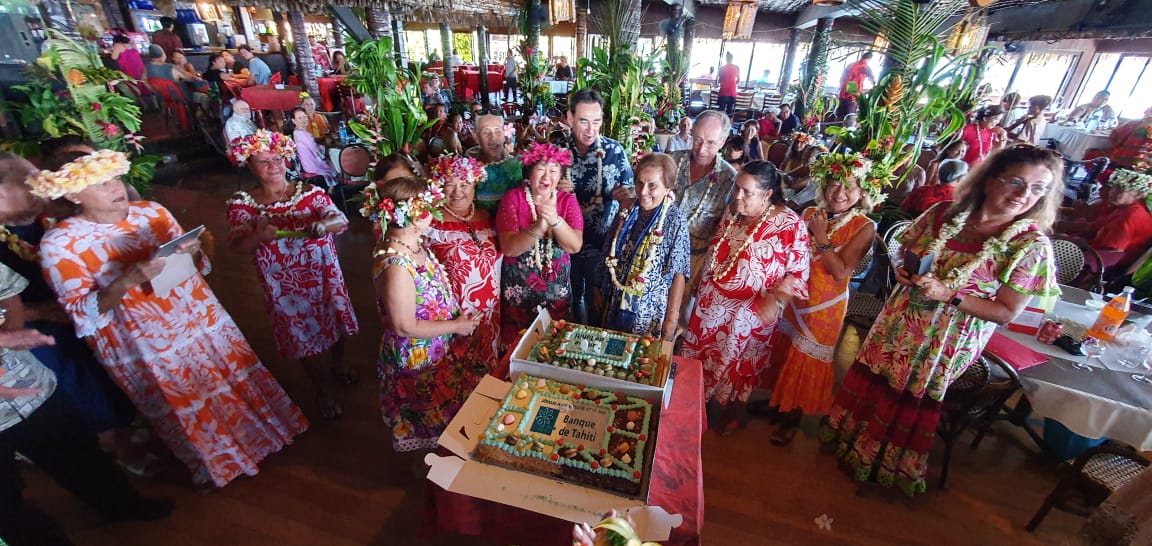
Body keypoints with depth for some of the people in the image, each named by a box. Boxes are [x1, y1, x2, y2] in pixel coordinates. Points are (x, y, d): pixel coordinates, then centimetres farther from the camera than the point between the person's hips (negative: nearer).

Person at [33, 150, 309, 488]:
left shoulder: (152, 211, -3)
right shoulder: (60, 244, -12)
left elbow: (194, 264, 7)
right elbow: (82, 313, -14)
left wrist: (192, 252, -16)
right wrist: (127, 281, -30)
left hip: (202, 319, 3)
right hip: (145, 346, -3)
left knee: (238, 376, 16)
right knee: (184, 410, 14)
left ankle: (266, 430, 41)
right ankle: (217, 464, 38)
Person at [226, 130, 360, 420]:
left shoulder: (310, 192, -7)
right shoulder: (241, 204, -7)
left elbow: (342, 220, -19)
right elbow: (237, 247, -11)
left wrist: (324, 224, -41)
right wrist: (259, 236, -32)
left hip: (324, 275, 1)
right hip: (284, 286, -1)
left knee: (334, 320, 19)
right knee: (304, 336, 13)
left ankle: (339, 364, 50)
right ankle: (323, 390, 35)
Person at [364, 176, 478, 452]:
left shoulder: (411, 243, -7)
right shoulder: (396, 267, -35)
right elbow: (405, 327, -27)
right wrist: (456, 326, -18)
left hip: (437, 348, 8)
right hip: (418, 357, -8)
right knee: (433, 417, 19)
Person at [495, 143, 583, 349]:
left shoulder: (567, 200, -2)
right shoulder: (513, 197, -9)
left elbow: (575, 246, -14)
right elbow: (508, 247, -19)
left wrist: (555, 220, -30)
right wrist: (538, 228, -34)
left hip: (556, 290, 2)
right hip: (518, 289, -2)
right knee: (516, 345, 12)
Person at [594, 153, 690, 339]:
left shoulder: (674, 221, -15)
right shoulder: (627, 214, -2)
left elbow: (679, 273, -14)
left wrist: (671, 318, -14)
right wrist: (599, 288, 11)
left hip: (650, 313, -4)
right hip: (614, 305, 5)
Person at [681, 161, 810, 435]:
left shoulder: (790, 224, -17)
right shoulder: (733, 214, 0)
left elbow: (798, 273, -15)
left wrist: (776, 299, -29)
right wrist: (698, 278, 13)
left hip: (750, 314, -5)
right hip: (710, 304, 6)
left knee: (734, 365, 15)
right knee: (699, 355, 19)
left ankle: (730, 414, 43)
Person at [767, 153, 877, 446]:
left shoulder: (864, 227, -14)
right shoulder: (811, 213, -1)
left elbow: (841, 272, -22)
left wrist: (821, 237, -22)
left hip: (825, 307, -4)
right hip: (794, 298, 5)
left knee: (805, 364, 10)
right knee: (781, 355, 17)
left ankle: (791, 421, 31)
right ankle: (776, 403, 41)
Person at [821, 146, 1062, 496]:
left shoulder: (1032, 246, -16)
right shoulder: (943, 214, -8)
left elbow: (1007, 313, -13)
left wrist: (948, 295, -26)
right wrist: (903, 271, -14)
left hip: (947, 344, -3)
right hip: (899, 325, 3)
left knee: (908, 406, 13)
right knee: (871, 384, 15)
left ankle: (888, 467, 42)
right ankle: (851, 442, 43)